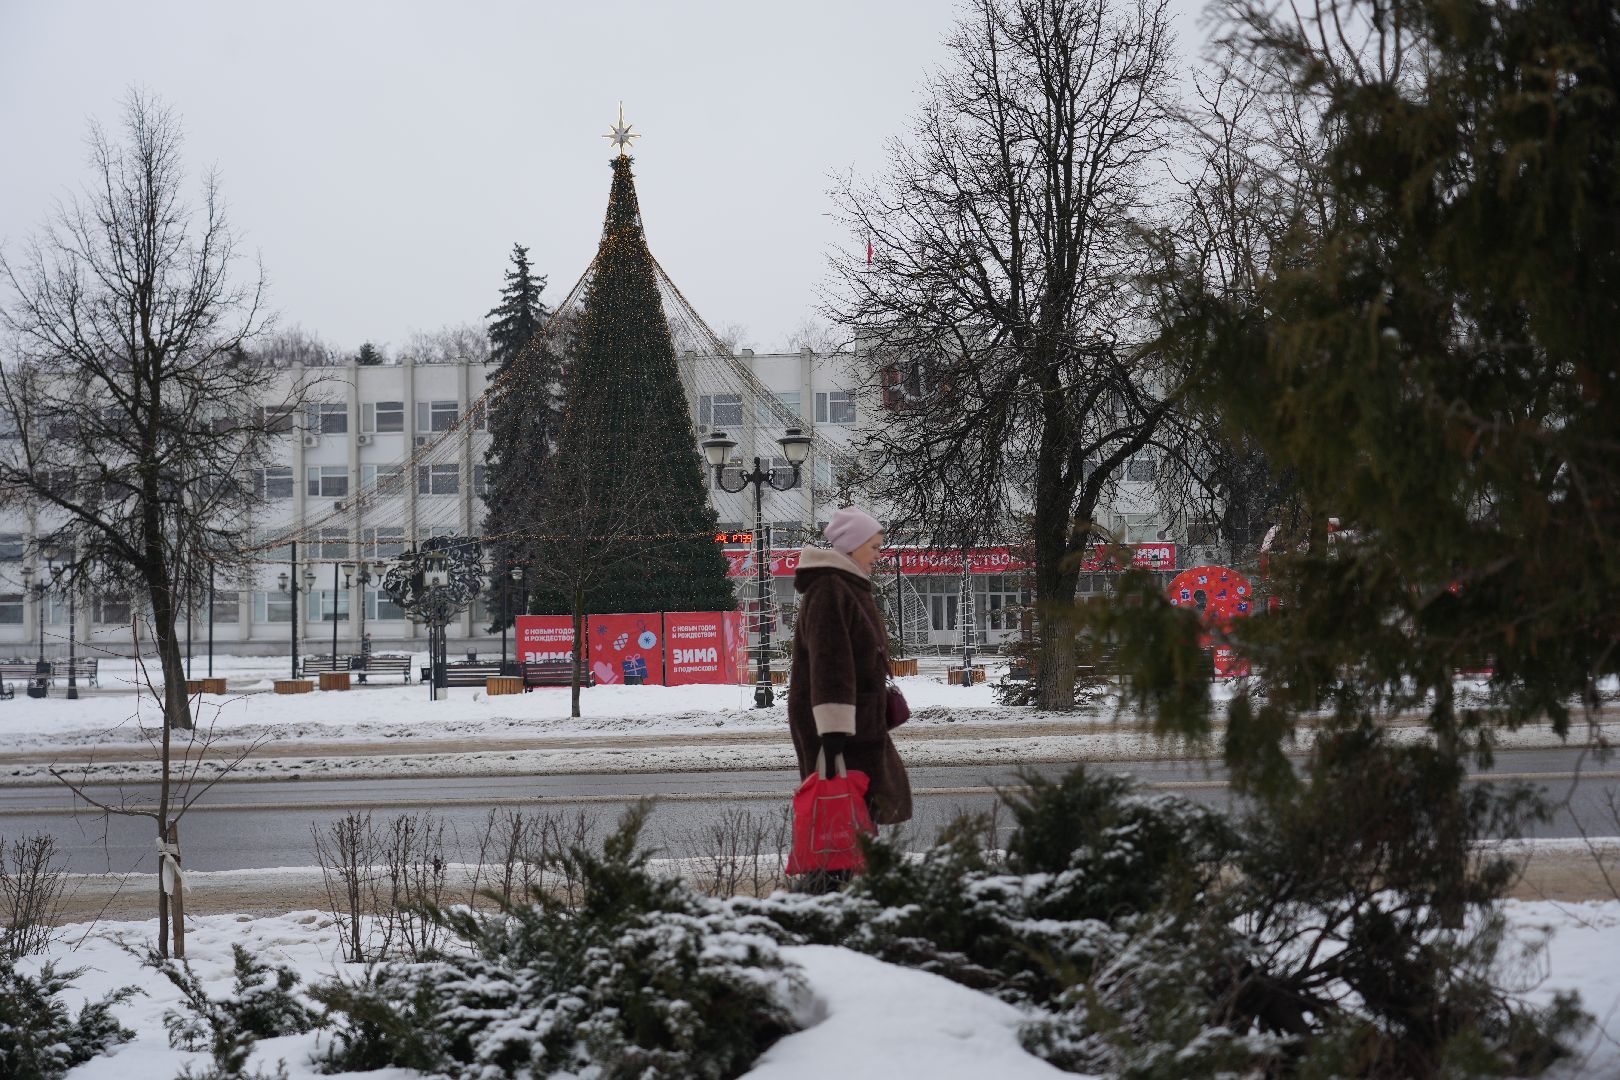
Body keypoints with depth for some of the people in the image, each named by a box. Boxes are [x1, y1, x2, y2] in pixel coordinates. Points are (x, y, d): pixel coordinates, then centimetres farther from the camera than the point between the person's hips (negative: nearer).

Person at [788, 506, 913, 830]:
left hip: (862, 720, 11)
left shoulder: (850, 587, 17)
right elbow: (829, 663, -25)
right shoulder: (828, 590, -18)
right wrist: (833, 729, -30)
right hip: (832, 723, -11)